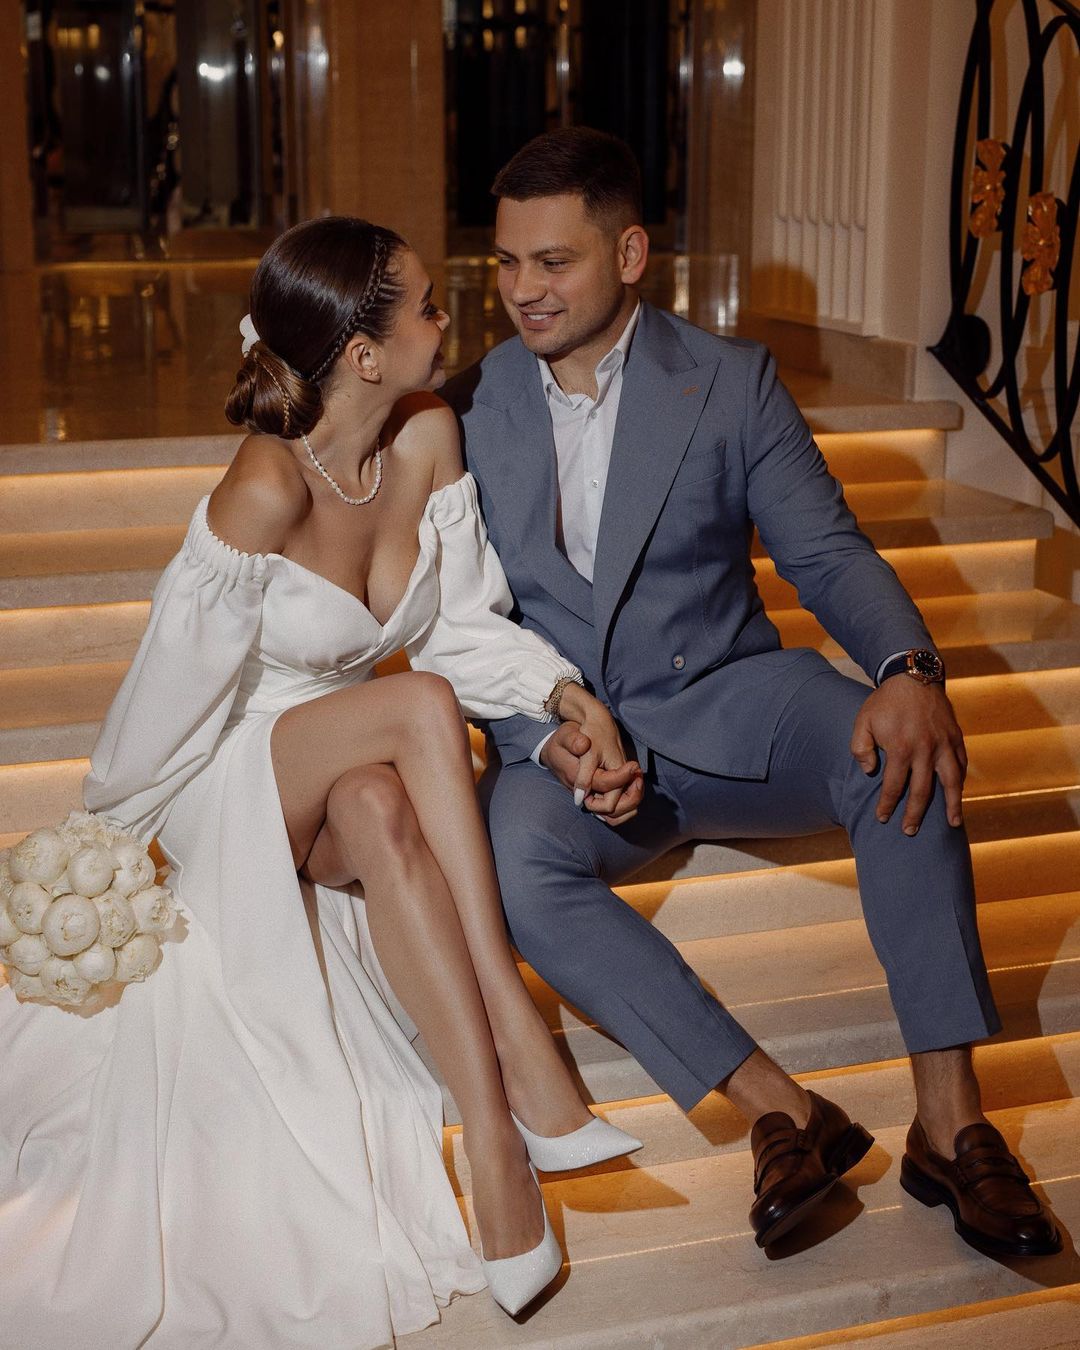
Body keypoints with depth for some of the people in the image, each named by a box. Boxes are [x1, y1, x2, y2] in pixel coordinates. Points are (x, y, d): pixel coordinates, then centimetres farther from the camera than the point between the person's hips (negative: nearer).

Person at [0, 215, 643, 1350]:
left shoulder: (428, 436, -8)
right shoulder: (265, 489, -27)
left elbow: (465, 625, 0)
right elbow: (182, 692, -18)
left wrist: (567, 693, -16)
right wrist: (116, 849, -9)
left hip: (351, 782, 5)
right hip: (222, 787, -5)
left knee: (380, 812, -32)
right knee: (420, 705, -32)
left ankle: (492, 1139, -37)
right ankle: (521, 1047, -33)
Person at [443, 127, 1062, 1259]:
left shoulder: (732, 381, 2)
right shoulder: (469, 412, 4)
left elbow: (827, 551, -3)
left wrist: (908, 668, -25)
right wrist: (548, 737, -16)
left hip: (730, 704, 0)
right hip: (567, 742, 1)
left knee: (903, 749, -31)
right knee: (508, 862, -33)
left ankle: (949, 1120, -28)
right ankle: (778, 1109, -30)